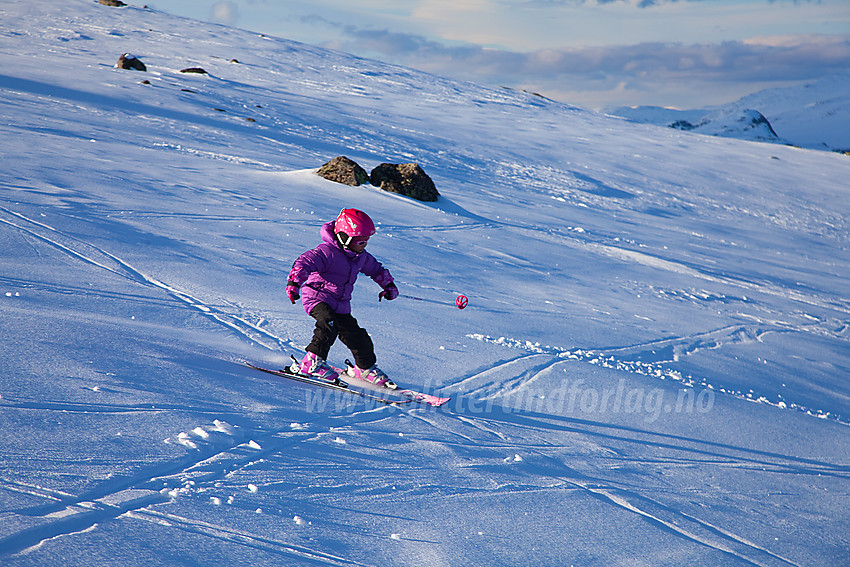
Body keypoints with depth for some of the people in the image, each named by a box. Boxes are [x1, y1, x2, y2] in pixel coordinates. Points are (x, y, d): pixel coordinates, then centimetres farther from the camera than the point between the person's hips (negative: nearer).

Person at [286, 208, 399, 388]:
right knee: (328, 323, -35)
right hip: (317, 298, -7)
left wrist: (389, 286, 20)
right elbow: (305, 262, -32)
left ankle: (365, 368, 32)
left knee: (358, 337, 6)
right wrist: (294, 283, -46)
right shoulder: (327, 252, -20)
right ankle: (313, 362, -25)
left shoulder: (361, 256, 7)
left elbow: (376, 269, 26)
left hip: (341, 305, 7)